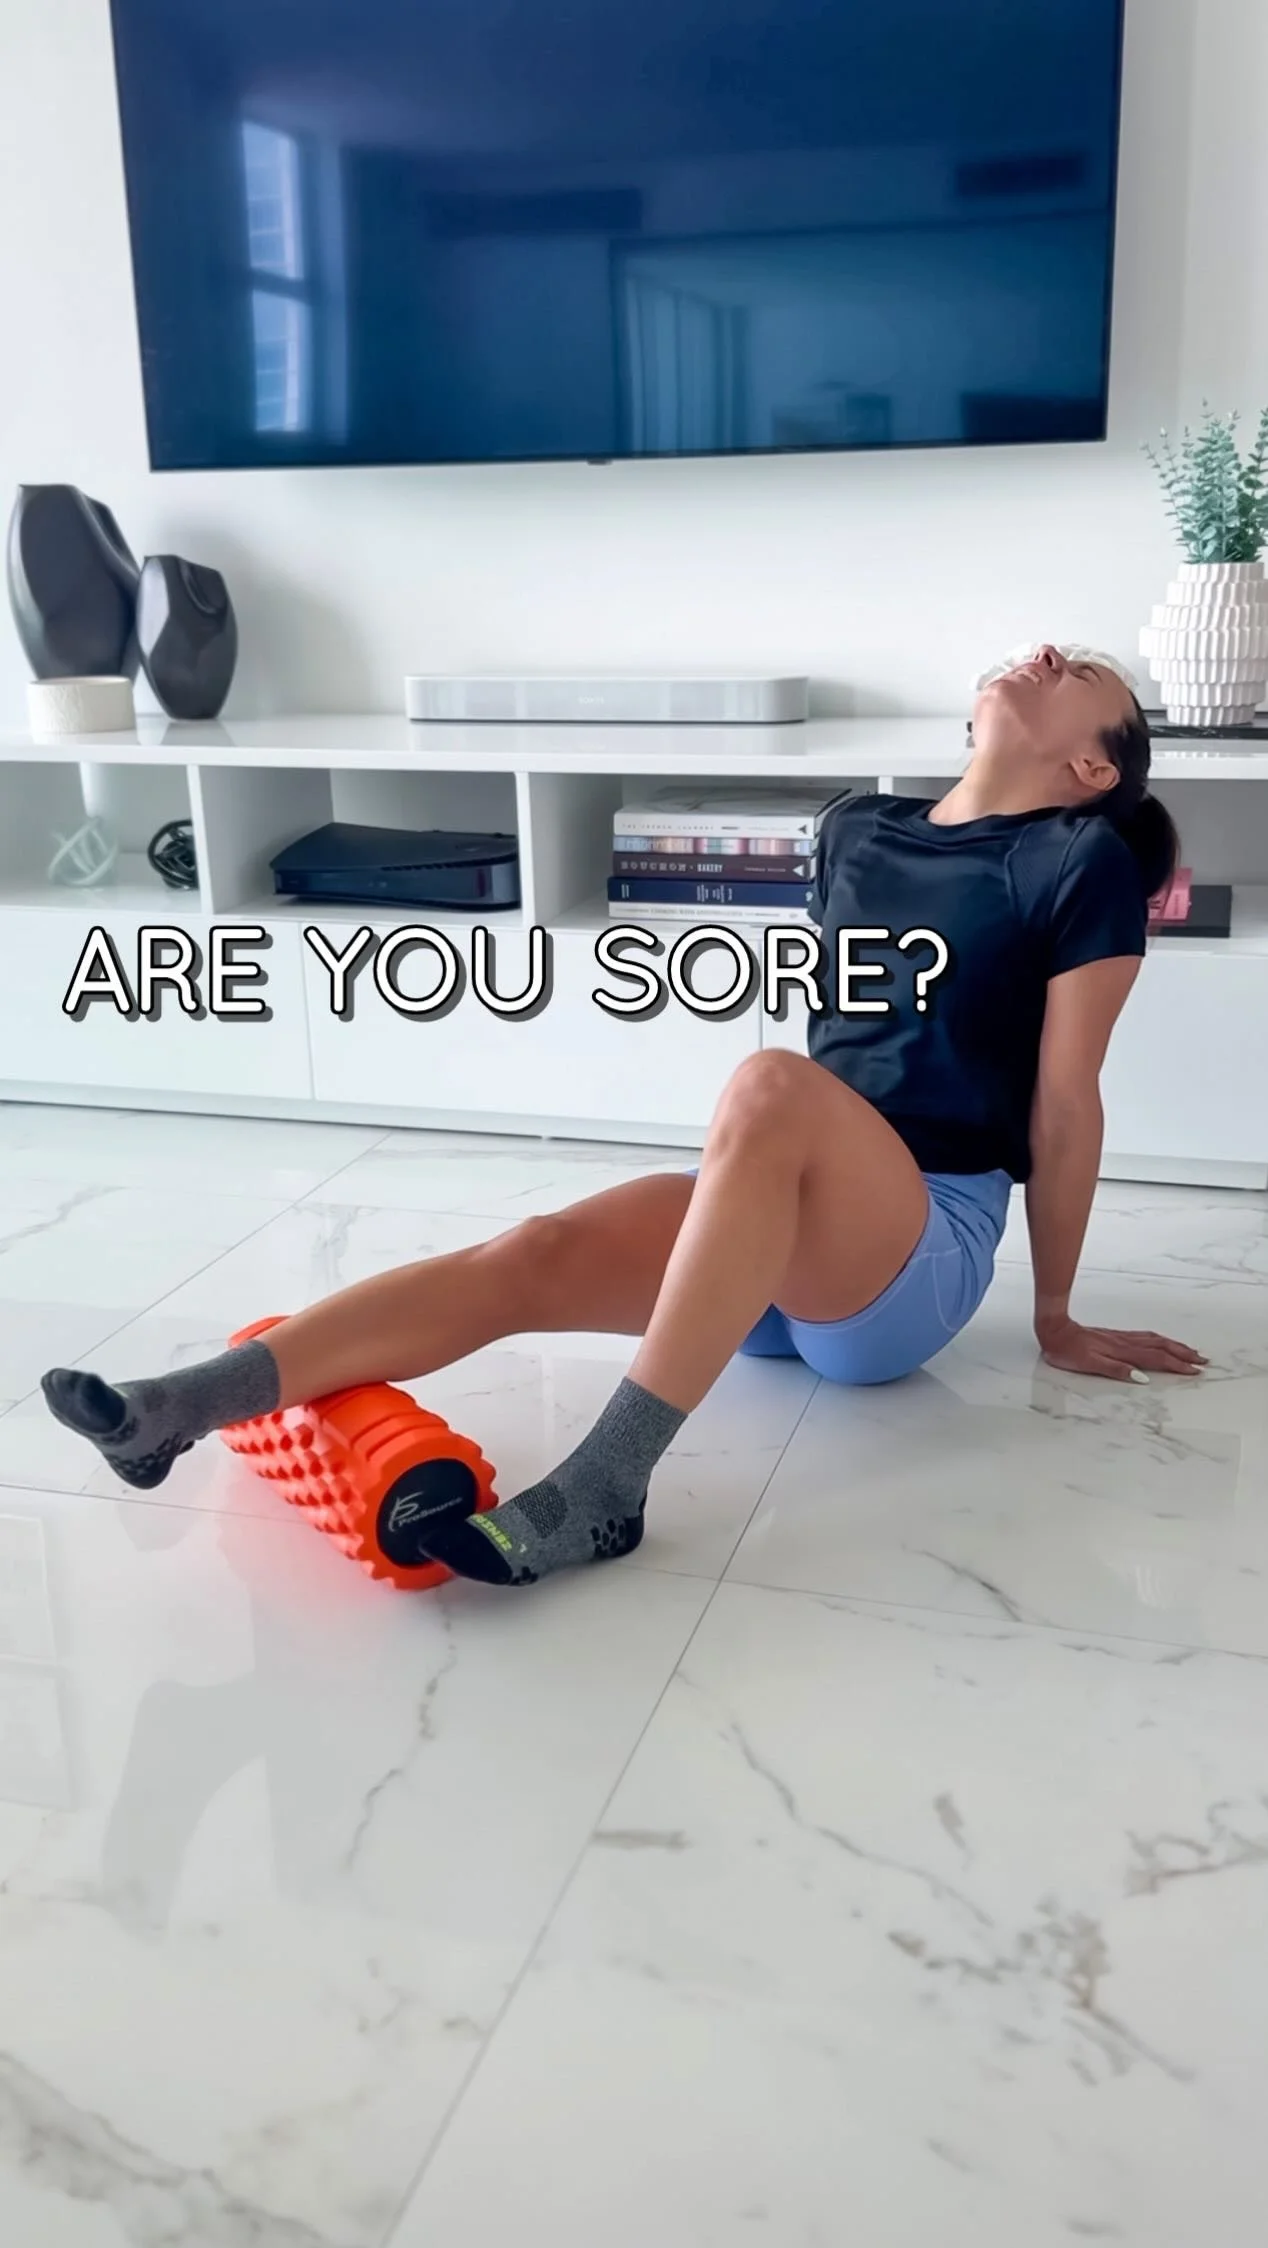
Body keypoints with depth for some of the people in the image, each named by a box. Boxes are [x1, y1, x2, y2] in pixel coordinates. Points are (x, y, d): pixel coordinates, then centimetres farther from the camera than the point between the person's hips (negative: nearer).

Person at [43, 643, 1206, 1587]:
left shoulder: (1084, 859, -2)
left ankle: (600, 1488, -41)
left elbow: (1065, 1101, -3)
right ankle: (179, 1407, -35)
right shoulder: (859, 828, 15)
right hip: (782, 1240, 5)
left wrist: (1057, 1318, 3)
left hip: (928, 1250, -5)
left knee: (773, 1082, -35)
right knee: (537, 1256, -20)